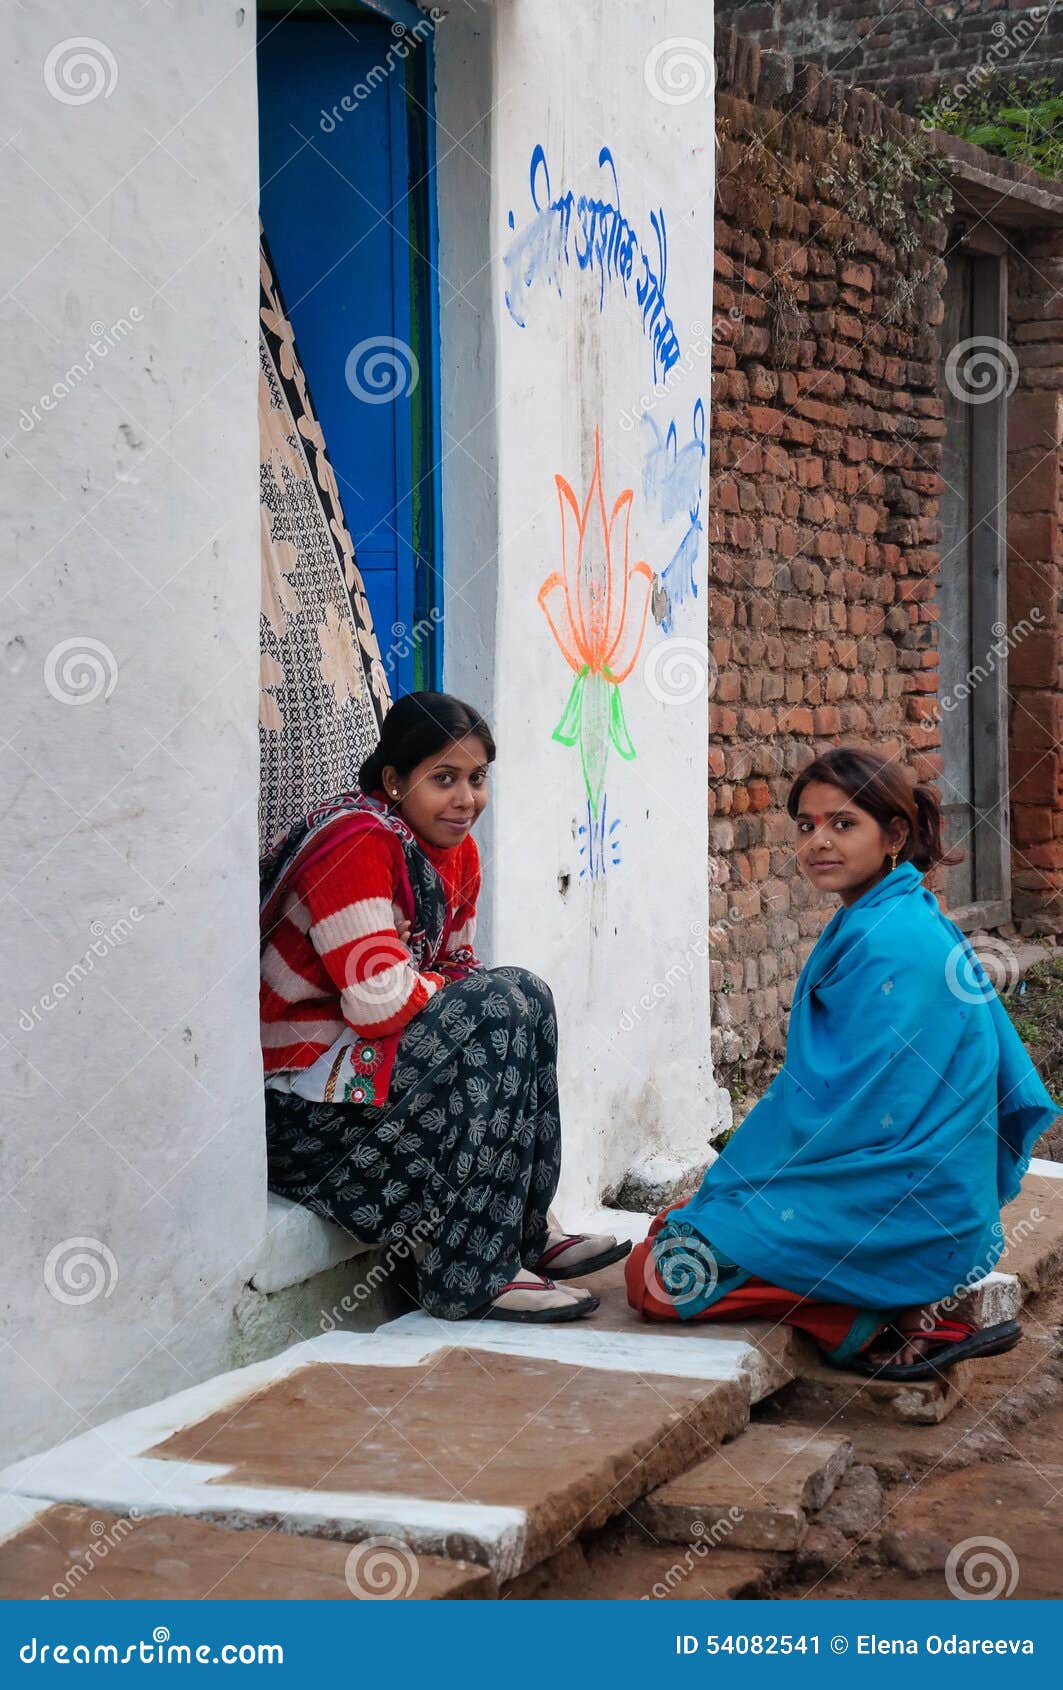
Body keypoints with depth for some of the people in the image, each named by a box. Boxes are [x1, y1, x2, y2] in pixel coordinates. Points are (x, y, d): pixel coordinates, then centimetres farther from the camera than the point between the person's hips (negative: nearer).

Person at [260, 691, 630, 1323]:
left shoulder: (458, 852, 11)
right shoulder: (358, 843, -19)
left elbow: (455, 970, 15)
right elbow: (381, 1003, -24)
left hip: (364, 1063, 10)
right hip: (297, 1103, -10)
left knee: (525, 1001, 5)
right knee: (507, 1006, -19)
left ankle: (528, 1235, 5)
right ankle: (471, 1276, -19)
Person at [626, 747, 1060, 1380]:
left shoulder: (881, 942, -20)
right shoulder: (924, 922, 11)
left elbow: (827, 1107, -19)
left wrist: (718, 1196, -8)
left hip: (896, 1220, -10)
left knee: (657, 1273, -12)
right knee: (675, 1223, 20)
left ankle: (892, 1322, -8)